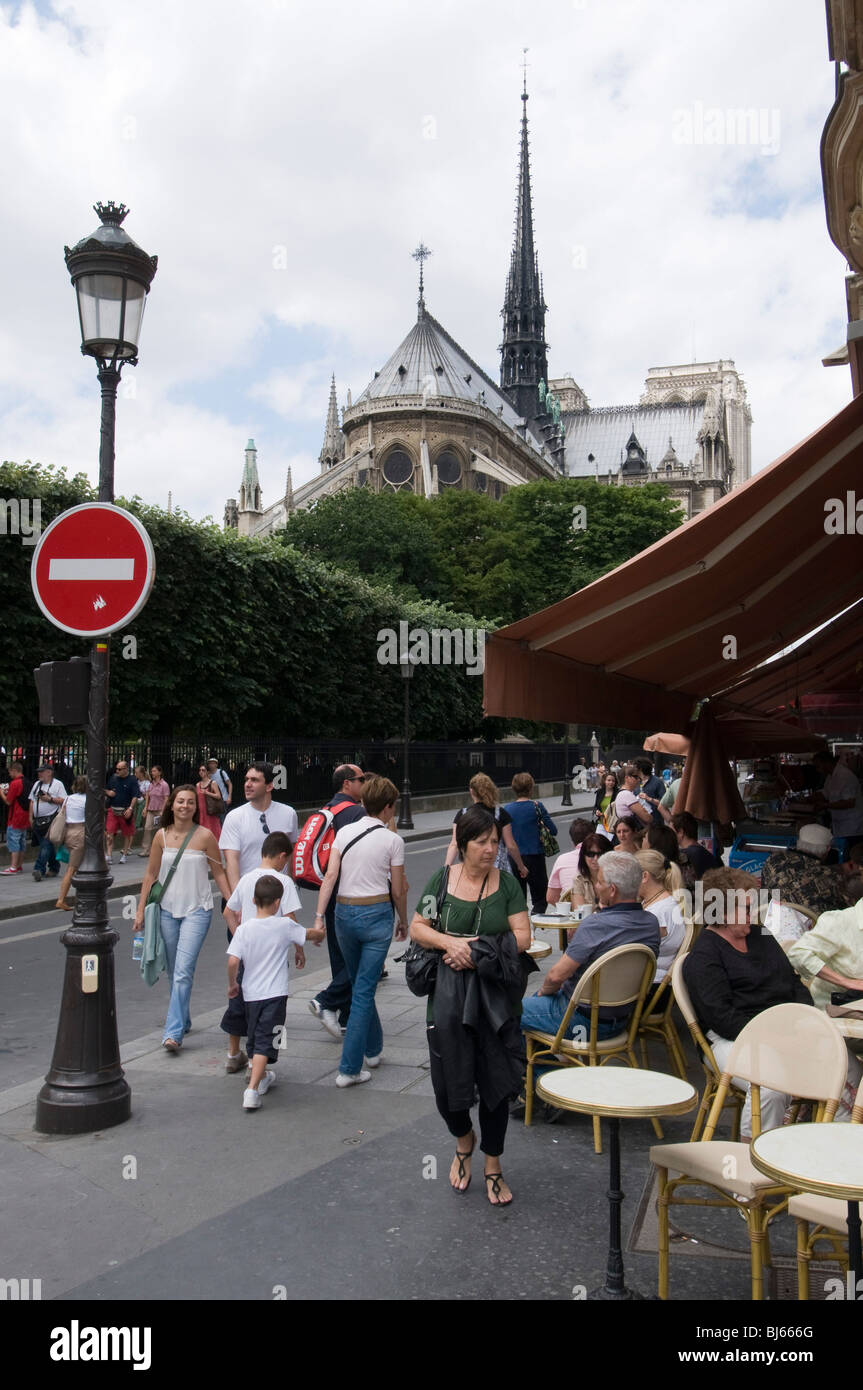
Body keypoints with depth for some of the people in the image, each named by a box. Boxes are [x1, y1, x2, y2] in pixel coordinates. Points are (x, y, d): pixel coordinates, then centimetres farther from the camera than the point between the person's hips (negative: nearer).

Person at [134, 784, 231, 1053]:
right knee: (174, 973, 13)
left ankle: (174, 1032, -12)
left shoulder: (205, 836, -6)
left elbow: (219, 873, 1)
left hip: (197, 911, -3)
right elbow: (151, 874, 9)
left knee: (183, 972, -13)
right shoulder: (162, 836, 2)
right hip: (167, 910, 3)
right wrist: (141, 910, 7)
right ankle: (183, 1020, 31)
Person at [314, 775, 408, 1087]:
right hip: (376, 913, -4)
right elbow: (398, 890, -1)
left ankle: (373, 1048, 38)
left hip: (344, 912, 4)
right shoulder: (392, 840, -5)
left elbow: (330, 876, -5)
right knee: (364, 990, -1)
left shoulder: (344, 832, 3)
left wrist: (319, 916, -5)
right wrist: (403, 921, 13)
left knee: (358, 985, 21)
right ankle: (349, 1068, -1)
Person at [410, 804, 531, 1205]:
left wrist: (477, 953, -17)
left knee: (495, 1080, 6)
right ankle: (464, 1139, 36)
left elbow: (522, 937, -6)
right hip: (449, 994, 0)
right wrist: (450, 942, -16)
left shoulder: (506, 883, 1)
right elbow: (417, 928, 2)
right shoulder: (442, 879, 2)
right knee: (448, 1078, 3)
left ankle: (492, 1166, 26)